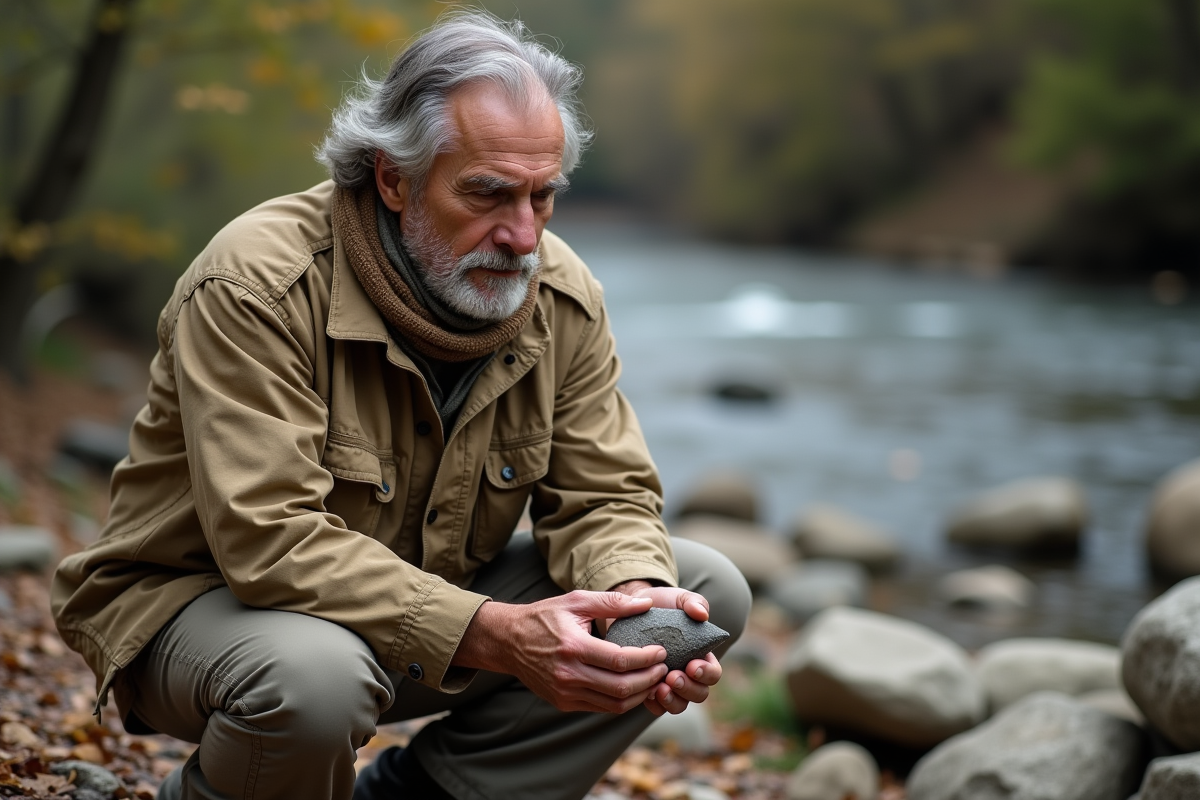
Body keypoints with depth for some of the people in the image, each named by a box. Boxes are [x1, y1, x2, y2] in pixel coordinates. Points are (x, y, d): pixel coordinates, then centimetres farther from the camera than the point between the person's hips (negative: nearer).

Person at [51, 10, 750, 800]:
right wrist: (493, 636, -41)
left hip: (428, 601, 6)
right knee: (315, 676, -42)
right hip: (208, 600, -6)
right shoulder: (255, 285, -25)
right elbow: (271, 539, -32)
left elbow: (603, 496, -3)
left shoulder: (564, 298, -6)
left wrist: (637, 594, -28)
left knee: (708, 589, -6)